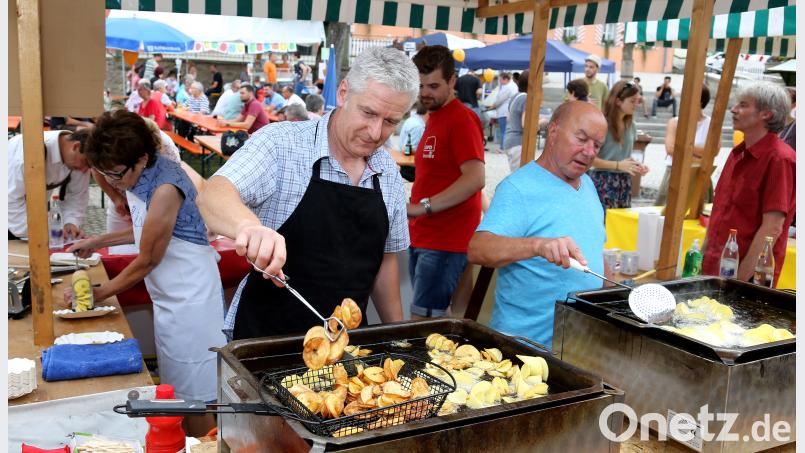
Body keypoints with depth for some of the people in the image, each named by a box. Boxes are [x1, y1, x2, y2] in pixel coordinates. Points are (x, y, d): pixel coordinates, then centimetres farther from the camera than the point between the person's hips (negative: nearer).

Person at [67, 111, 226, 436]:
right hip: (169, 295, 9)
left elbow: (147, 261, -19)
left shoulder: (165, 188, -26)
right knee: (174, 384, 19)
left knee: (194, 390, 3)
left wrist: (99, 294, -8)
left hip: (190, 295, -9)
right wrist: (99, 241, 13)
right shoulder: (139, 178, 1)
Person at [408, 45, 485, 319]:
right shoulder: (433, 118, 17)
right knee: (433, 319, 14)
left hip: (445, 242, -9)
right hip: (421, 237, 9)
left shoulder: (462, 119, -11)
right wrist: (414, 211, 10)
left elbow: (475, 179, -23)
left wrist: (421, 208, -25)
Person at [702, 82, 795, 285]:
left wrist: (741, 277, -22)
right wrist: (703, 256, 13)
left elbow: (773, 227, -20)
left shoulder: (779, 159, -15)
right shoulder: (739, 153, 11)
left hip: (747, 277, -7)